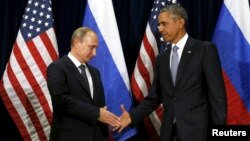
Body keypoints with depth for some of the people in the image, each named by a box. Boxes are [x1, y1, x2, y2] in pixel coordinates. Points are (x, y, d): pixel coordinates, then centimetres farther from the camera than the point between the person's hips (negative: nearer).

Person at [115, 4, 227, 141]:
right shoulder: (161, 59, 13)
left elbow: (217, 94, -7)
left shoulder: (205, 49, -3)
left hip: (196, 130, -5)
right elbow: (154, 97, 12)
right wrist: (132, 116, -2)